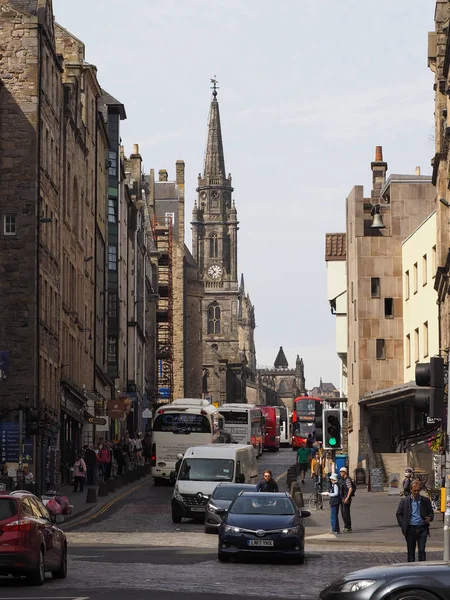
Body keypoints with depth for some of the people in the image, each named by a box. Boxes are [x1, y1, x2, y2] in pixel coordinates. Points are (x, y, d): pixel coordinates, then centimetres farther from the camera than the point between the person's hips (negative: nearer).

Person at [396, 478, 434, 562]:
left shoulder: (426, 500, 7)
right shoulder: (404, 501, 5)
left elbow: (431, 512, 16)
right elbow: (399, 514, 9)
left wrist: (430, 518, -6)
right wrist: (402, 525, -2)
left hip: (422, 529, 0)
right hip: (410, 529, 0)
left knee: (422, 550, -8)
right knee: (411, 551, 7)